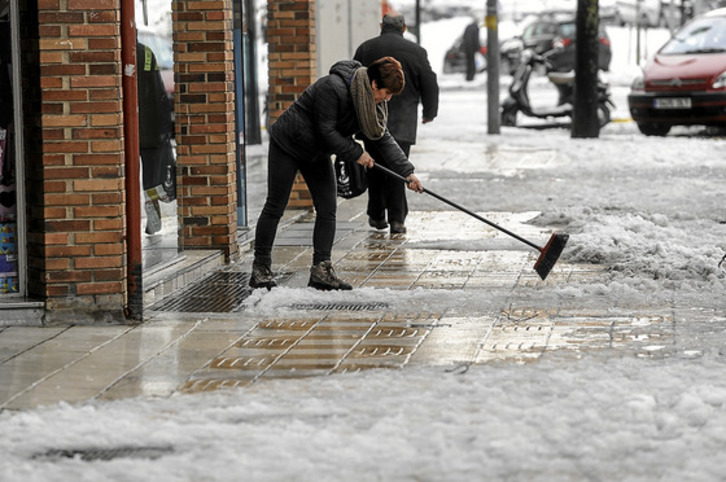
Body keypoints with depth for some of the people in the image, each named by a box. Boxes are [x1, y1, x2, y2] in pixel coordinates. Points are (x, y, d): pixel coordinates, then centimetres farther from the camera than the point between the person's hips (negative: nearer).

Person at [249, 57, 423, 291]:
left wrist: (406, 171, -9)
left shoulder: (370, 102, -5)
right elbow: (326, 131, -28)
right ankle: (261, 268, 6)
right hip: (287, 145, -8)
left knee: (328, 208, -2)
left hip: (318, 153, 8)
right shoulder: (332, 87, -31)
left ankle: (321, 270, -1)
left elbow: (383, 138, -2)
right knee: (275, 207, -3)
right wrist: (356, 153, -21)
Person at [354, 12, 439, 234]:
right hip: (401, 122, -2)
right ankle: (396, 219, -3)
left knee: (375, 168, 13)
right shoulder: (415, 51, -1)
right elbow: (430, 85, 4)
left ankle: (377, 216, 18)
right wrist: (429, 113, 21)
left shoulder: (364, 49, 4)